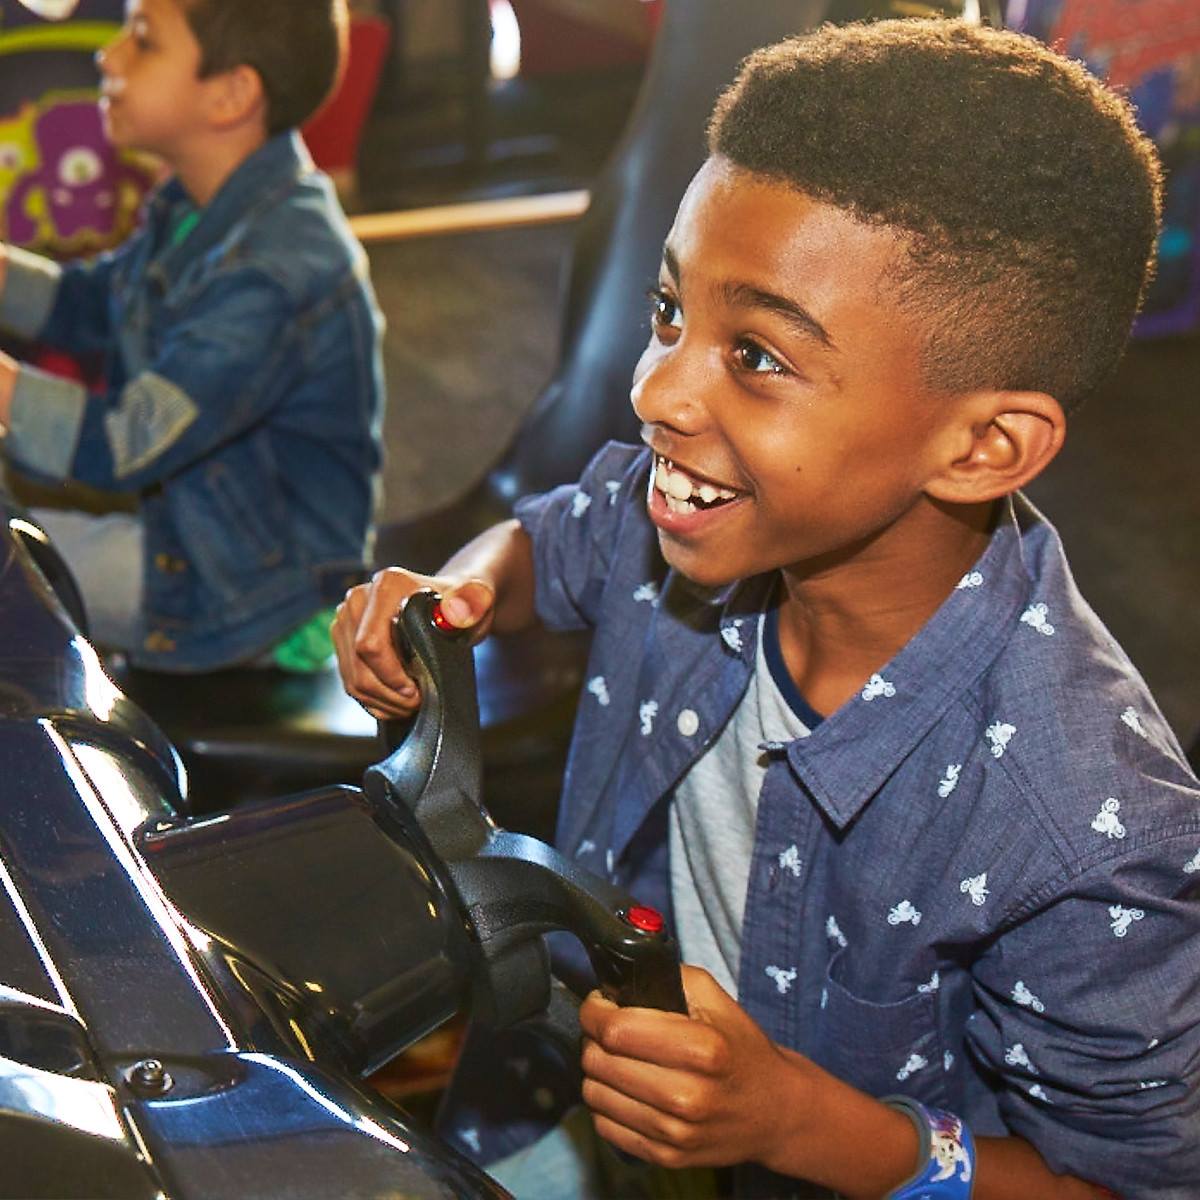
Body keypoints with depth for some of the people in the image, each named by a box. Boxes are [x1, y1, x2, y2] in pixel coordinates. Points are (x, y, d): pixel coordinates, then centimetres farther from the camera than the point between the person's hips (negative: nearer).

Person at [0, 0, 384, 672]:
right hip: (182, 531, 9)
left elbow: (123, 446, -33)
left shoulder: (278, 271, -30)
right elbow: (85, 306, 17)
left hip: (254, 602, -9)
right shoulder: (198, 210, 2)